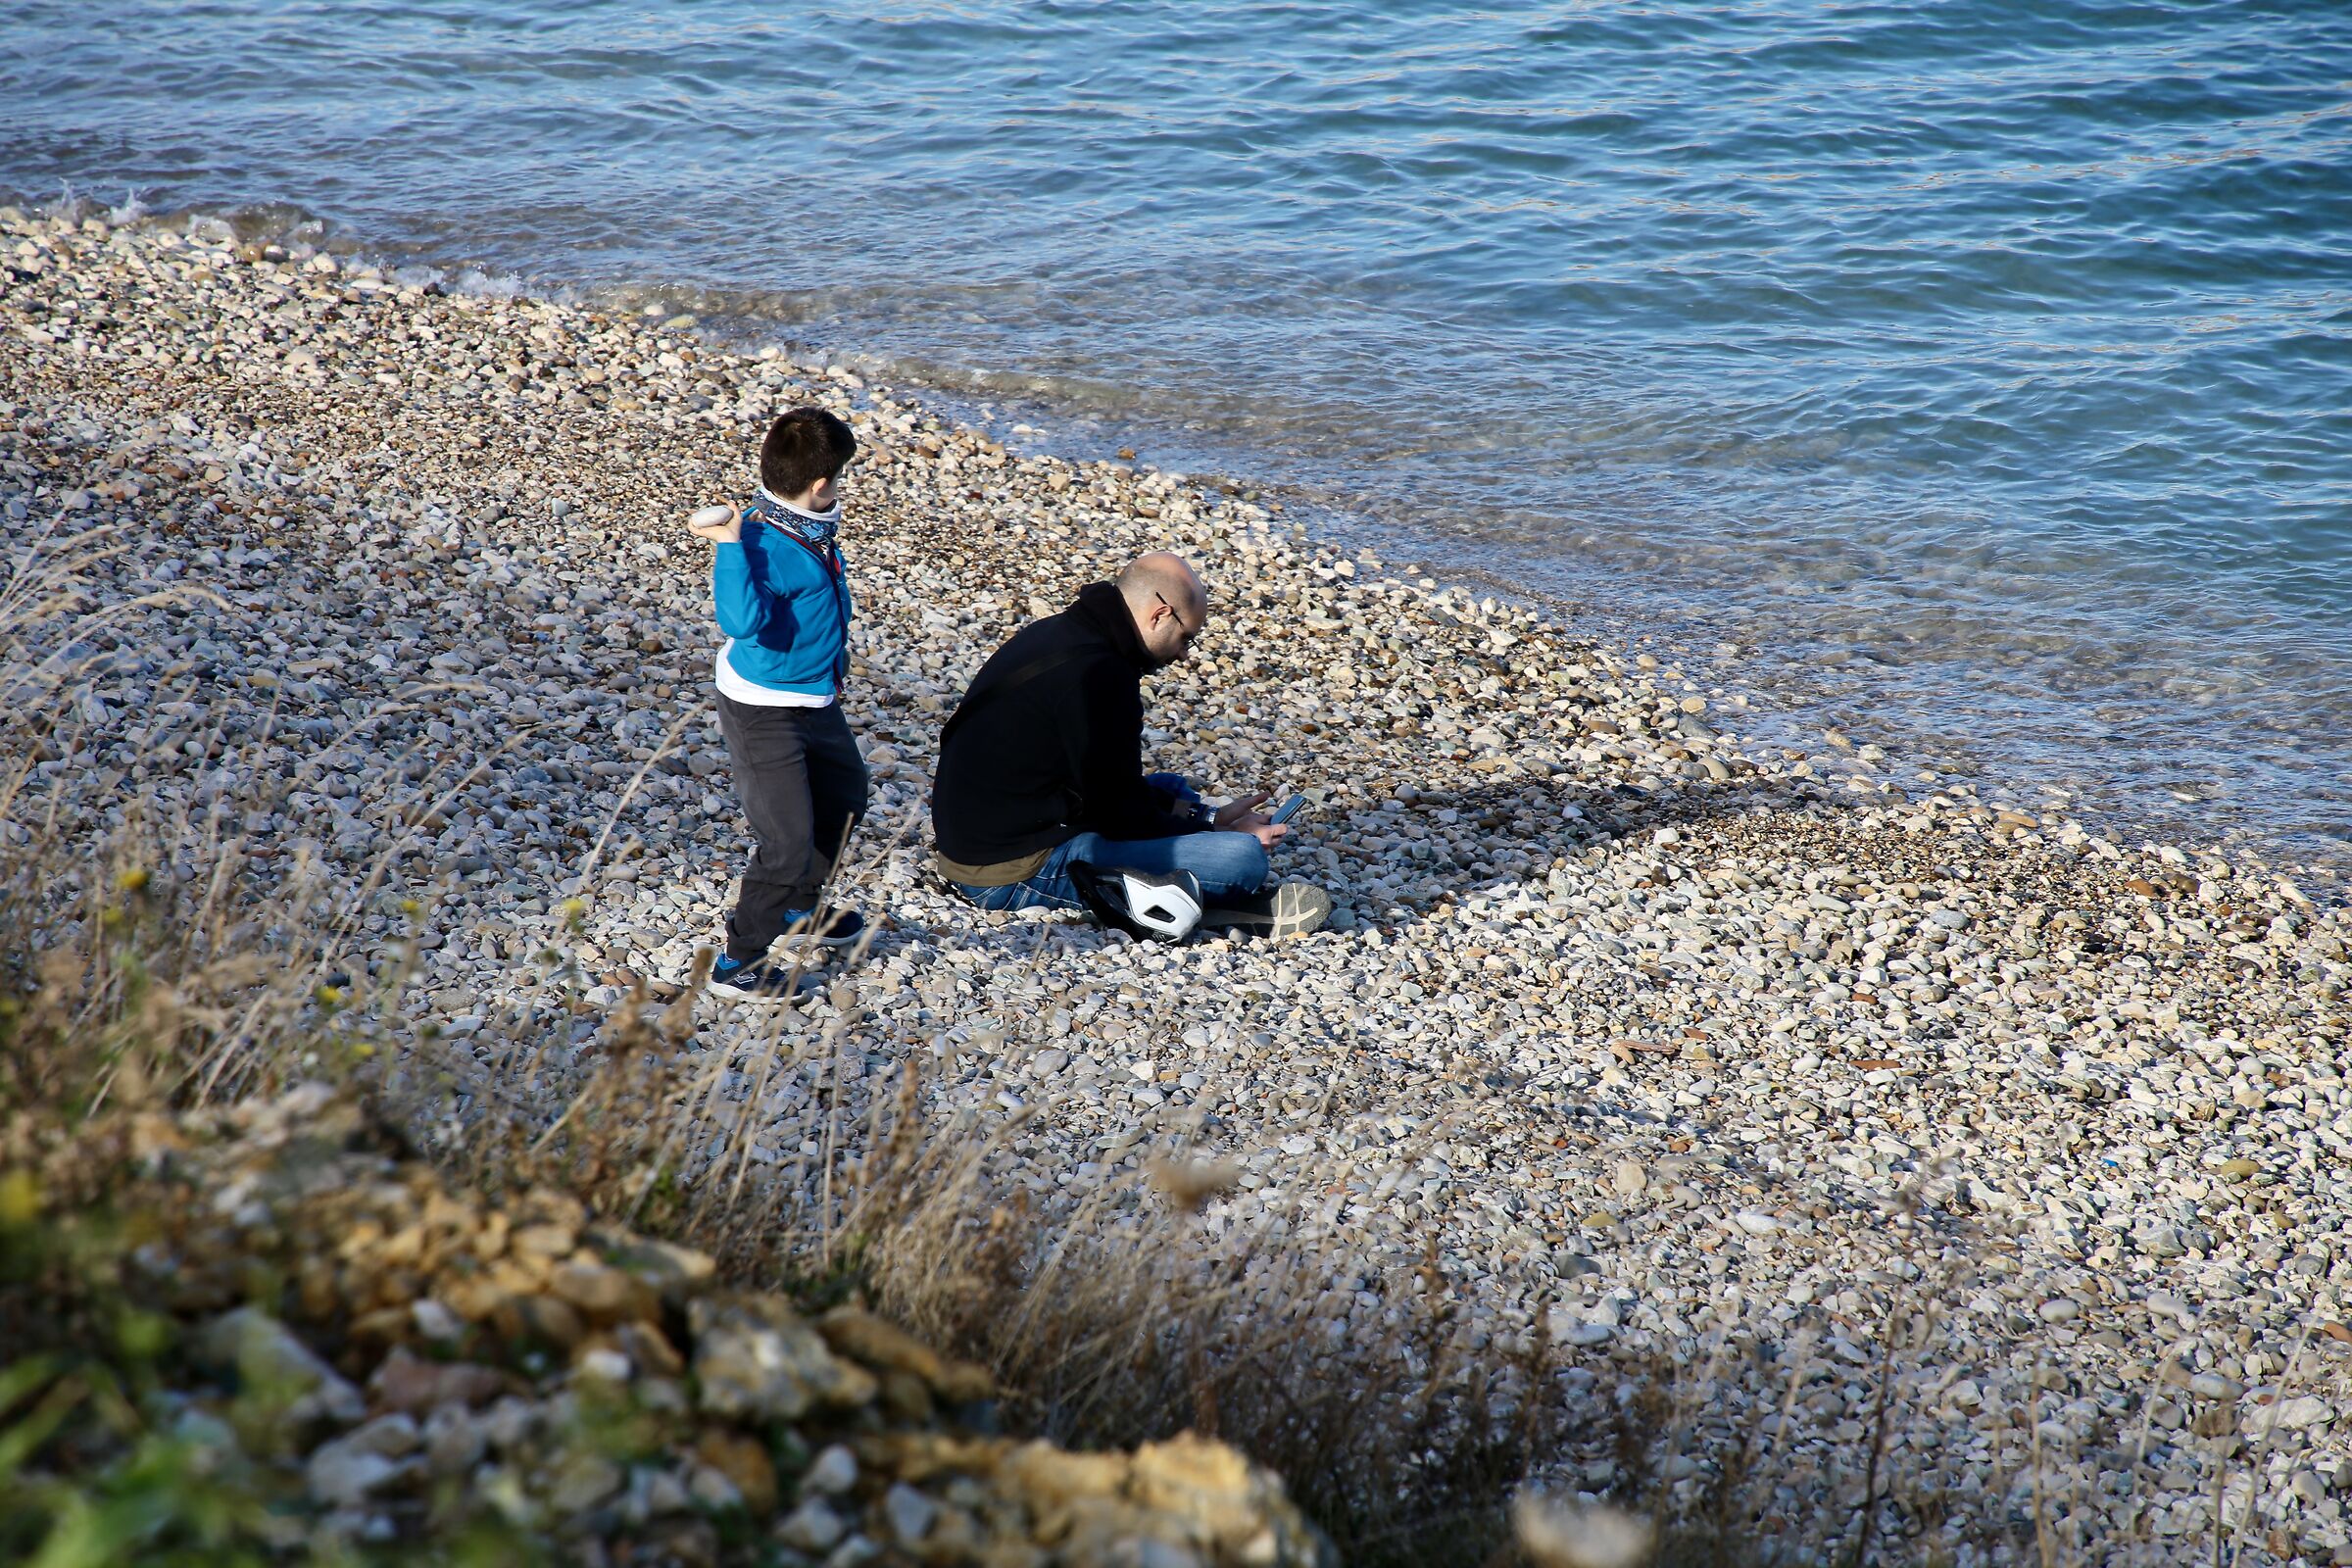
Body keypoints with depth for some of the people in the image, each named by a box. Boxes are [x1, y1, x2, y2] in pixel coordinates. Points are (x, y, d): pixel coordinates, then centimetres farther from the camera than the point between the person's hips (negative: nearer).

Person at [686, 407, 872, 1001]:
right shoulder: (762, 544, -30)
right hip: (763, 712, -10)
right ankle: (737, 963, 6)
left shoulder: (810, 528, -3)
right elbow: (743, 620, -47)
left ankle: (796, 912, 46)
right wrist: (728, 543, -48)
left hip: (814, 700, 10)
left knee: (844, 795, 27)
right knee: (787, 843, -9)